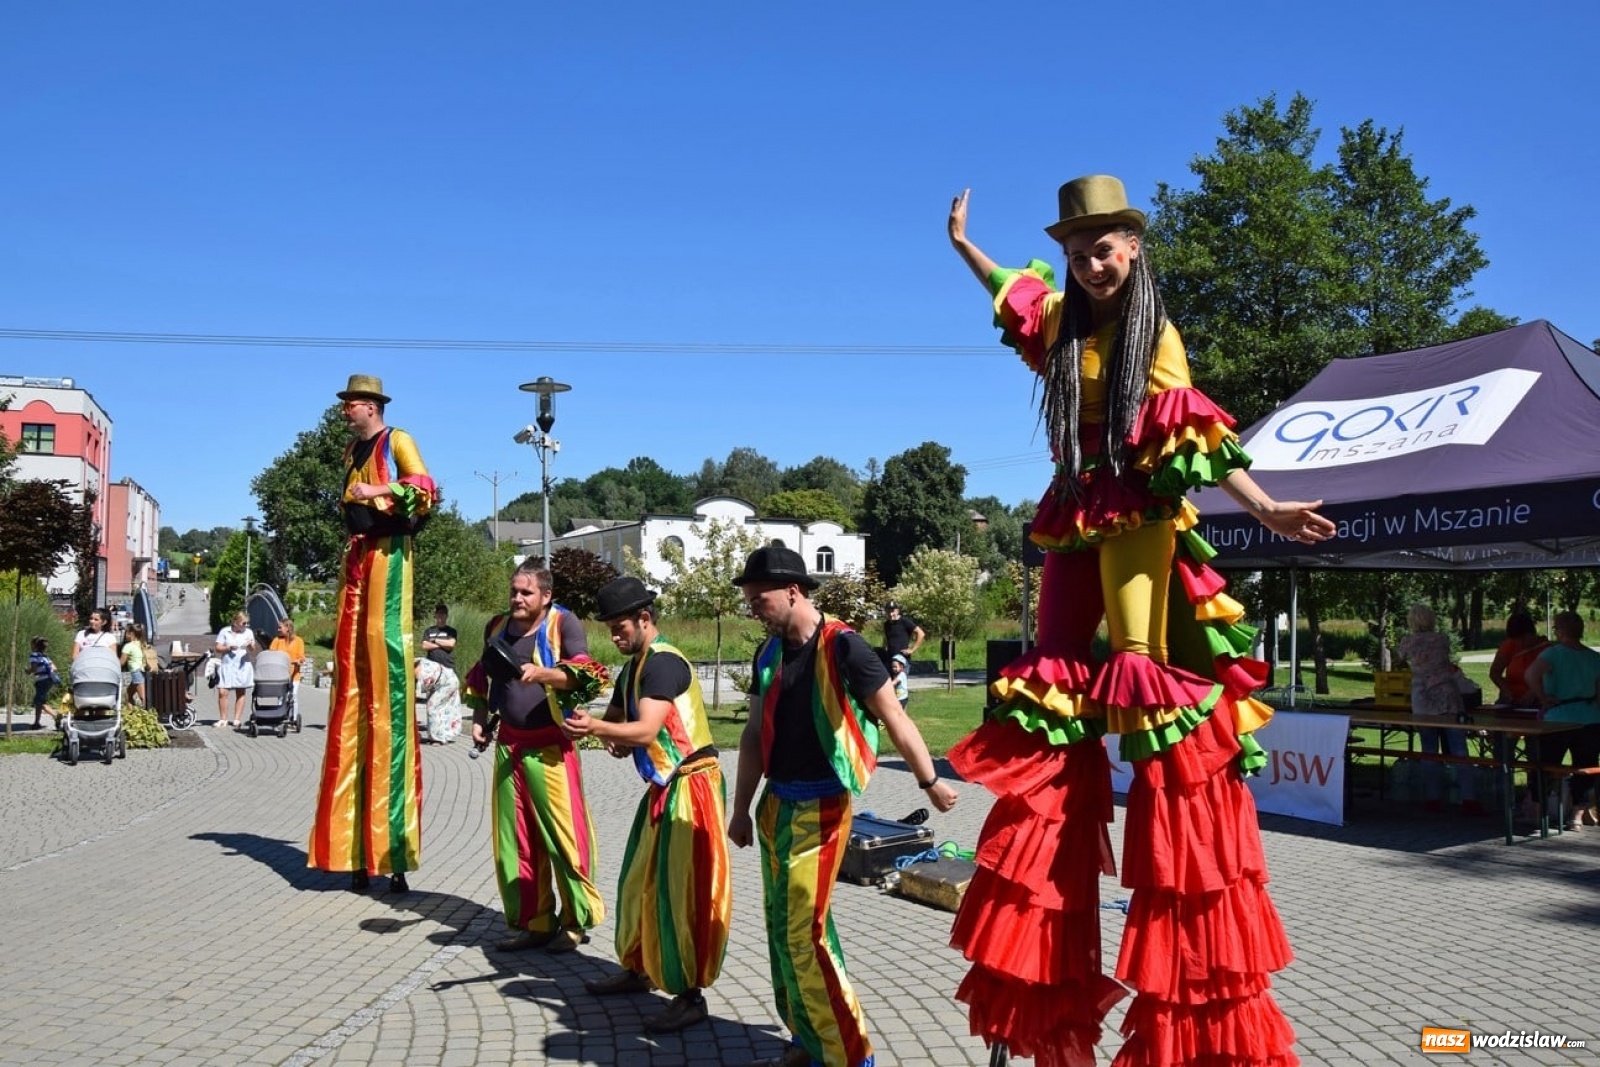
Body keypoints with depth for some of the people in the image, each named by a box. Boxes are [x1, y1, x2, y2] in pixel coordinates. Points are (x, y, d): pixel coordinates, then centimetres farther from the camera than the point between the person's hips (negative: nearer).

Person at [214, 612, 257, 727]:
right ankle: (223, 719, 4)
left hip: (242, 666, 1)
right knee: (222, 692, -6)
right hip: (226, 666, -1)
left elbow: (253, 650, 4)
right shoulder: (224, 631, 3)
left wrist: (250, 646, -18)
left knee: (240, 693, 2)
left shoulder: (249, 632, 7)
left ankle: (237, 720, 7)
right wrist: (228, 648, -14)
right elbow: (218, 648, 3)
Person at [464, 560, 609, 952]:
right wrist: (479, 718, 13)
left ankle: (576, 921, 10)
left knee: (562, 833, -4)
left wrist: (542, 673, -29)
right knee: (515, 840, 9)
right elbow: (482, 677, 25)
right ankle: (533, 922, 21)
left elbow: (585, 675, -16)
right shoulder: (498, 626, 12)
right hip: (508, 746, 6)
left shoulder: (563, 623, -6)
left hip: (549, 748, -6)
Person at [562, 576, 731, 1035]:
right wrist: (612, 737, -4)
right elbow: (616, 719, 19)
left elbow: (648, 730, -30)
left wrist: (596, 728, -44)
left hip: (691, 786, -10)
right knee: (641, 880, 17)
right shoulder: (633, 667, 12)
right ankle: (637, 969, 32)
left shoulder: (663, 663, -18)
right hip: (664, 786, 10)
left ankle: (690, 996, 0)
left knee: (682, 888, -8)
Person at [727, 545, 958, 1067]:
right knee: (781, 927, 13)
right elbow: (755, 734, 12)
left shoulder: (842, 647, -15)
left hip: (822, 807, -7)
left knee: (803, 932, -7)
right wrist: (741, 807, 14)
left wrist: (930, 782, -5)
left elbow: (894, 718, -10)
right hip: (777, 804, 7)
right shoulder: (768, 653, 6)